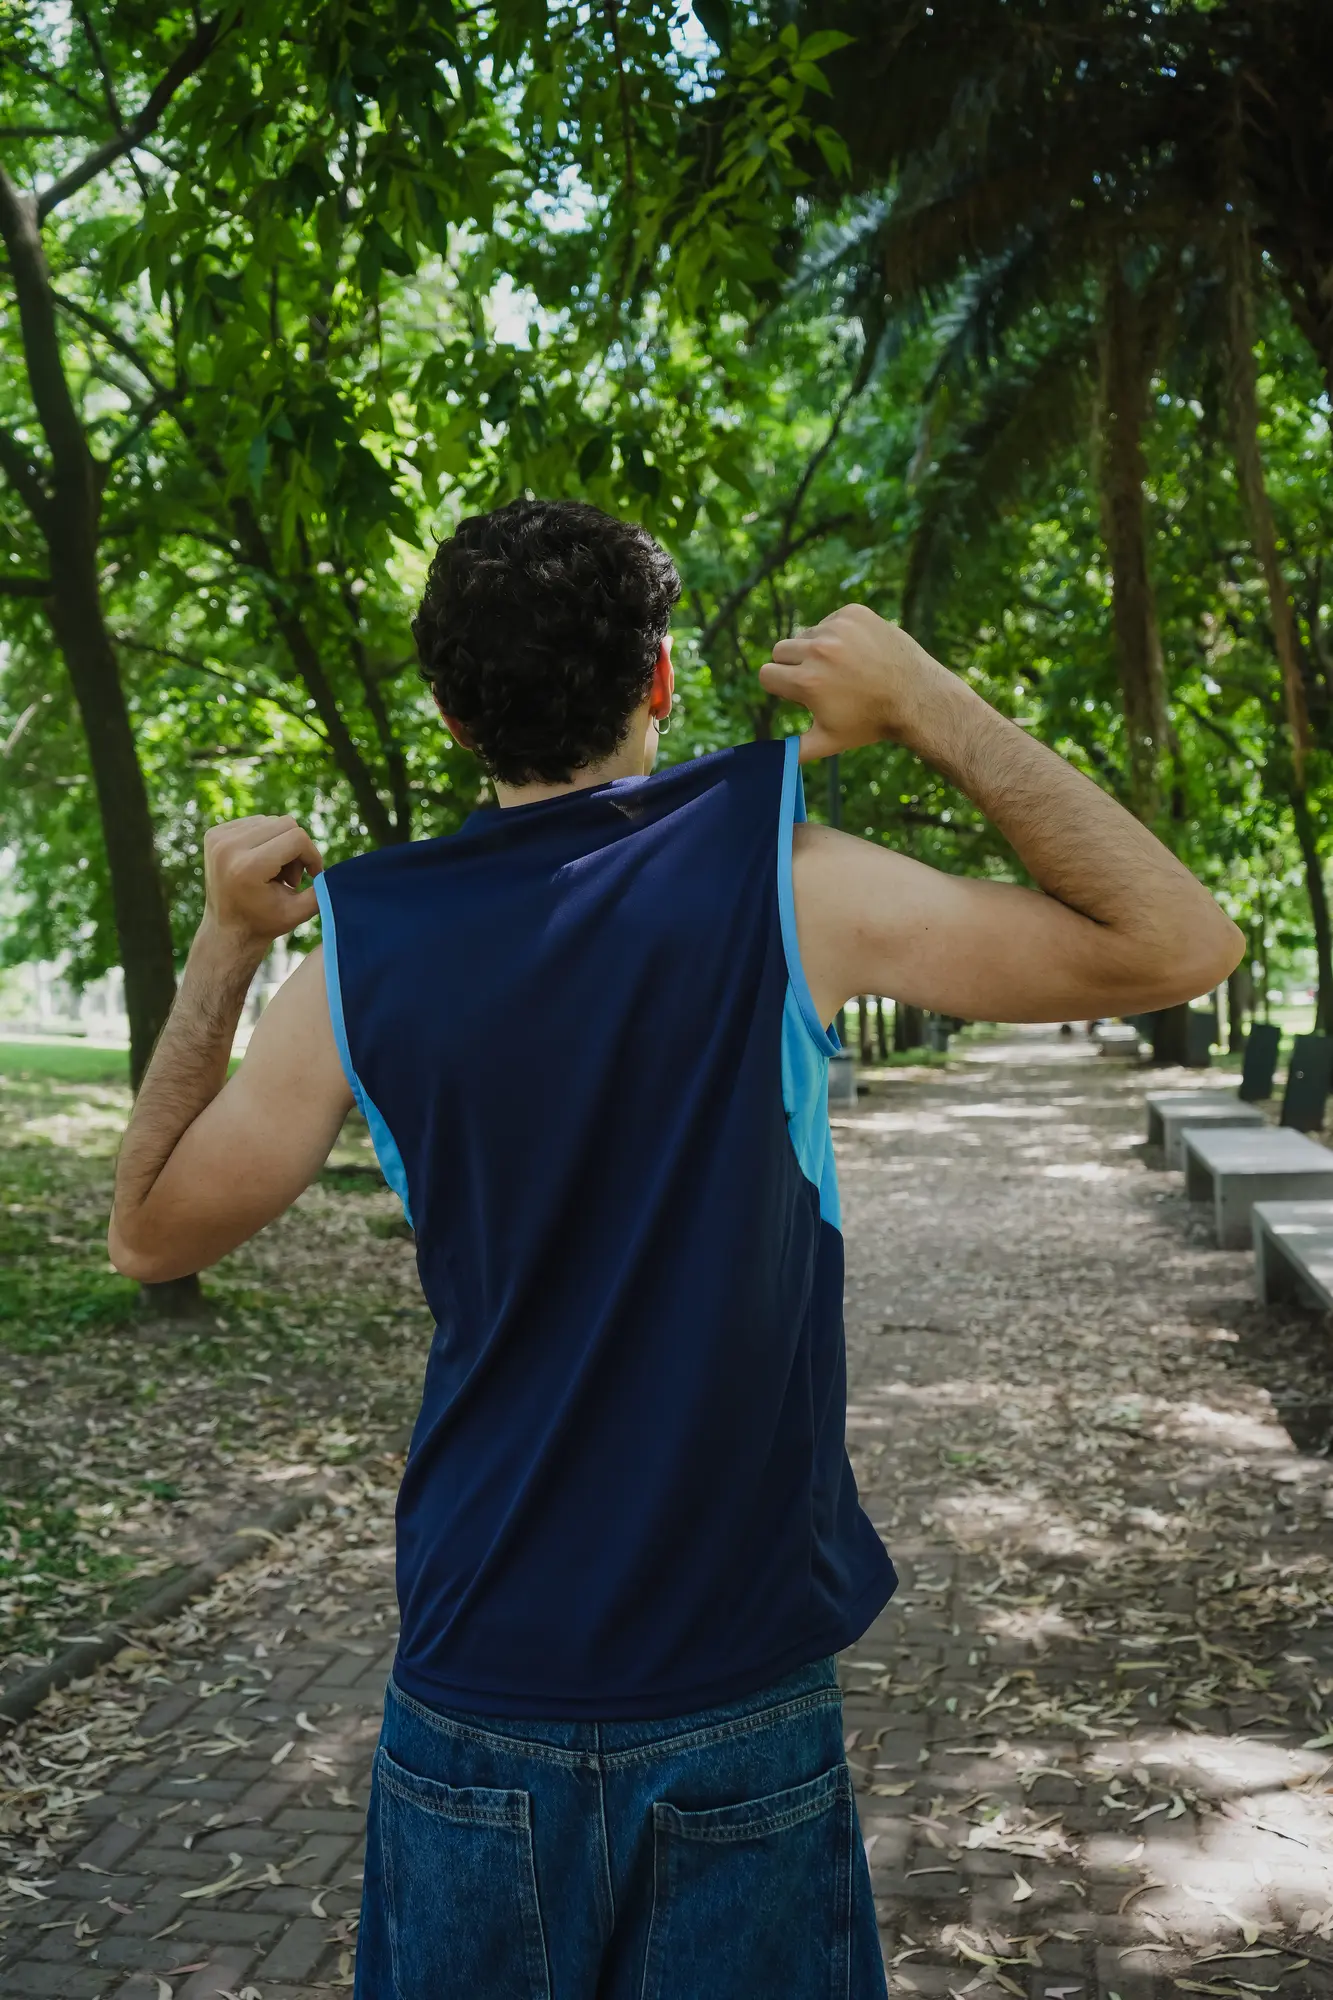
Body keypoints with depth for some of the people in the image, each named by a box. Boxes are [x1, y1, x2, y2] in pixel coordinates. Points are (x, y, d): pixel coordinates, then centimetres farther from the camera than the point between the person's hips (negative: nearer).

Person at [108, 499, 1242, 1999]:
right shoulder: (775, 879, -13)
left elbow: (152, 1231, 7)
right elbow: (1179, 945, -10)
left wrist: (222, 944, 12)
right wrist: (926, 702, -7)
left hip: (475, 1703, 2)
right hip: (740, 1707, -2)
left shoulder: (361, 952, -6)